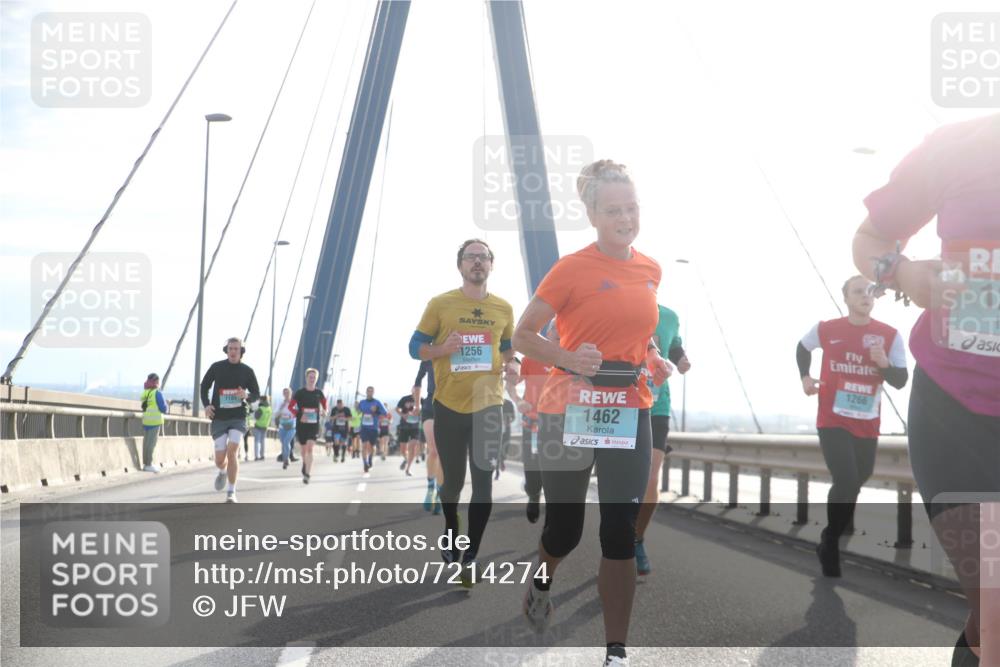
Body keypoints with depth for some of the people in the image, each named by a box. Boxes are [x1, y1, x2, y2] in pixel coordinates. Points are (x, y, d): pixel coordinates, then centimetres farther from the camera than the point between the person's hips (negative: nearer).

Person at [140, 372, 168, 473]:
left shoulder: (144, 393, 8)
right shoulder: (157, 393, -11)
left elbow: (142, 406, 16)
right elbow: (163, 408, -10)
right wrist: (165, 403, 10)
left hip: (145, 420, 7)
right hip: (155, 421, -7)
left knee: (146, 442, 13)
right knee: (151, 443, -5)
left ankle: (146, 463, 19)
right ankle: (148, 464, -4)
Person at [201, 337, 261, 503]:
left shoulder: (247, 371, 0)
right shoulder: (216, 367, -1)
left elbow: (256, 394, 7)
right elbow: (204, 386, 12)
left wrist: (246, 396, -16)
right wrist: (206, 405, -5)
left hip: (238, 418, -1)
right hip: (219, 419, 1)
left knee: (232, 452, -20)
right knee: (220, 460, 1)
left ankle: (231, 493, -12)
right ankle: (222, 472, 40)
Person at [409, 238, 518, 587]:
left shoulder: (504, 308, 5)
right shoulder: (440, 304, -3)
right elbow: (415, 347, 0)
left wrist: (511, 365, -4)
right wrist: (443, 349, -20)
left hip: (488, 404, 1)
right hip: (449, 405, -1)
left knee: (483, 482, -3)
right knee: (453, 479, 9)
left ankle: (470, 556, 6)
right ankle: (451, 533, 38)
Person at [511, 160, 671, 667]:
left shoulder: (651, 270, 8)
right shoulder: (571, 269, -10)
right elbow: (522, 335, -6)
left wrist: (654, 358, 6)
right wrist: (567, 358, -22)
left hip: (629, 414, 4)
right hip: (570, 412, -4)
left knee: (621, 534, 1)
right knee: (564, 529, 10)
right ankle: (541, 583, 45)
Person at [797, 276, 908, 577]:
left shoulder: (890, 335, -6)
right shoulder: (826, 330, -6)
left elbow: (900, 381, -6)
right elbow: (802, 348, 16)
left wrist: (884, 364, -24)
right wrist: (805, 377, 3)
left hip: (867, 425, 3)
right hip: (833, 421, -3)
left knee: (856, 482, 16)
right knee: (847, 484, -17)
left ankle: (830, 540, 39)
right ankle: (830, 546, 2)